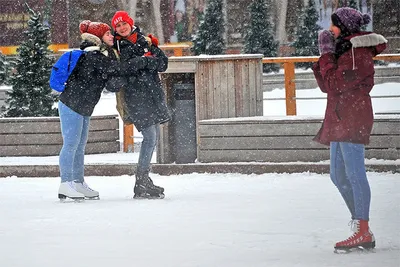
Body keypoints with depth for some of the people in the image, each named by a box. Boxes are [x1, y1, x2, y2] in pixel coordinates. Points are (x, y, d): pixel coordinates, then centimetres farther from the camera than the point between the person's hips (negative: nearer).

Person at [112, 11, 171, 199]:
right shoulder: (117, 48, -2)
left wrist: (153, 48, -10)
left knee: (154, 136, 12)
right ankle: (141, 185, -11)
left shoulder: (144, 41, 10)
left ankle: (144, 180, 22)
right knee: (150, 137, -14)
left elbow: (163, 65, 5)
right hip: (136, 97, -6)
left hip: (153, 94, 7)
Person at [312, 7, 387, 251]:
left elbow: (335, 84, -19)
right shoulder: (344, 51, 19)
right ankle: (360, 226, 14)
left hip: (353, 119, -11)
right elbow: (326, 86, 19)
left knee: (354, 173, -12)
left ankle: (363, 232, -13)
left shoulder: (357, 53, -12)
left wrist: (327, 54, -11)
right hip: (339, 121, 11)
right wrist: (325, 55, 9)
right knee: (339, 176, 11)